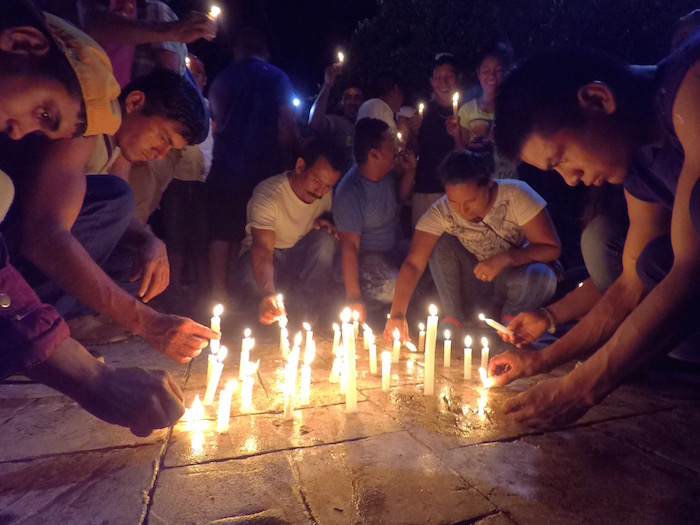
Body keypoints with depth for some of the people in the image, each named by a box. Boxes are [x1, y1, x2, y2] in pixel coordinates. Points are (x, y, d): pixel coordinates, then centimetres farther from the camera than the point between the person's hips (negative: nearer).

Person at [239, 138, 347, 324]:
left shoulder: (326, 193, -11)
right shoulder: (267, 194, -28)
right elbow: (262, 250, -40)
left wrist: (326, 219, -16)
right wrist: (269, 294, -60)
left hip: (300, 256, 4)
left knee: (326, 238, -27)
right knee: (254, 279, -38)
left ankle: (307, 308, -21)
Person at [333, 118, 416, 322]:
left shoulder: (386, 172, -1)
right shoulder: (351, 193, -25)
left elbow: (399, 195, 20)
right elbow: (349, 246, -27)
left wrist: (410, 170, -1)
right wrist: (354, 298, -30)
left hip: (393, 249, 8)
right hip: (365, 259, -8)